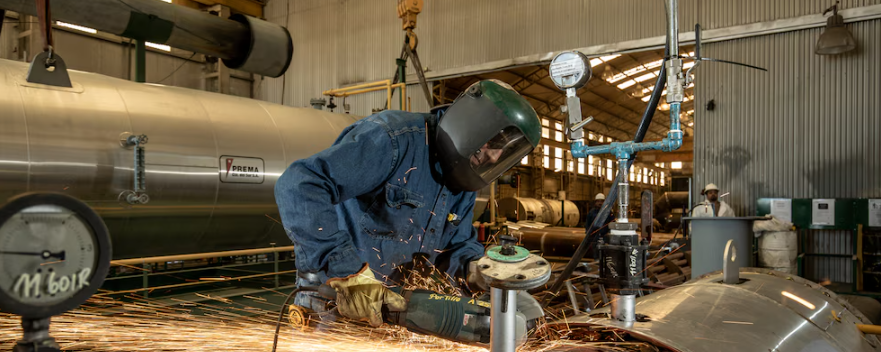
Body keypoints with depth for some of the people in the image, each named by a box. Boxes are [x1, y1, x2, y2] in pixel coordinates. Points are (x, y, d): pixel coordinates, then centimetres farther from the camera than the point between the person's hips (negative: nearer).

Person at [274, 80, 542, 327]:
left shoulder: (464, 185, 0)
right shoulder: (393, 139, -27)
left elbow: (457, 243, 11)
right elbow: (300, 186, -36)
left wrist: (473, 268, -14)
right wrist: (348, 274, -39)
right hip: (332, 290, -6)